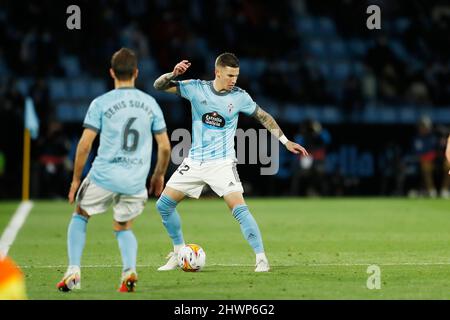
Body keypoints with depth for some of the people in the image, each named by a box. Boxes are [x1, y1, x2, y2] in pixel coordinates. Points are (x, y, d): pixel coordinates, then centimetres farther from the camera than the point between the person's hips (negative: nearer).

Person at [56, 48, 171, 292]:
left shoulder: (100, 103, -3)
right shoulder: (150, 103, 6)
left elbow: (85, 144, -6)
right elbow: (165, 146, 7)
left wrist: (76, 179, 4)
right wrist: (159, 175, 23)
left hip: (104, 175, -2)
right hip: (136, 181, 2)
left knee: (80, 216, 22)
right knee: (123, 228, 22)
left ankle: (73, 271, 10)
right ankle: (129, 270, -5)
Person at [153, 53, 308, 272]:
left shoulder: (239, 97, -6)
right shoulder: (197, 88, -5)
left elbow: (263, 117, 8)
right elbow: (159, 86, -3)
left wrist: (286, 141, 5)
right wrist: (173, 74, -24)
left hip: (222, 163, -3)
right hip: (194, 161, 3)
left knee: (239, 209, -21)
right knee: (163, 205, 4)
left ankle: (261, 258, -14)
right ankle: (179, 253, 22)